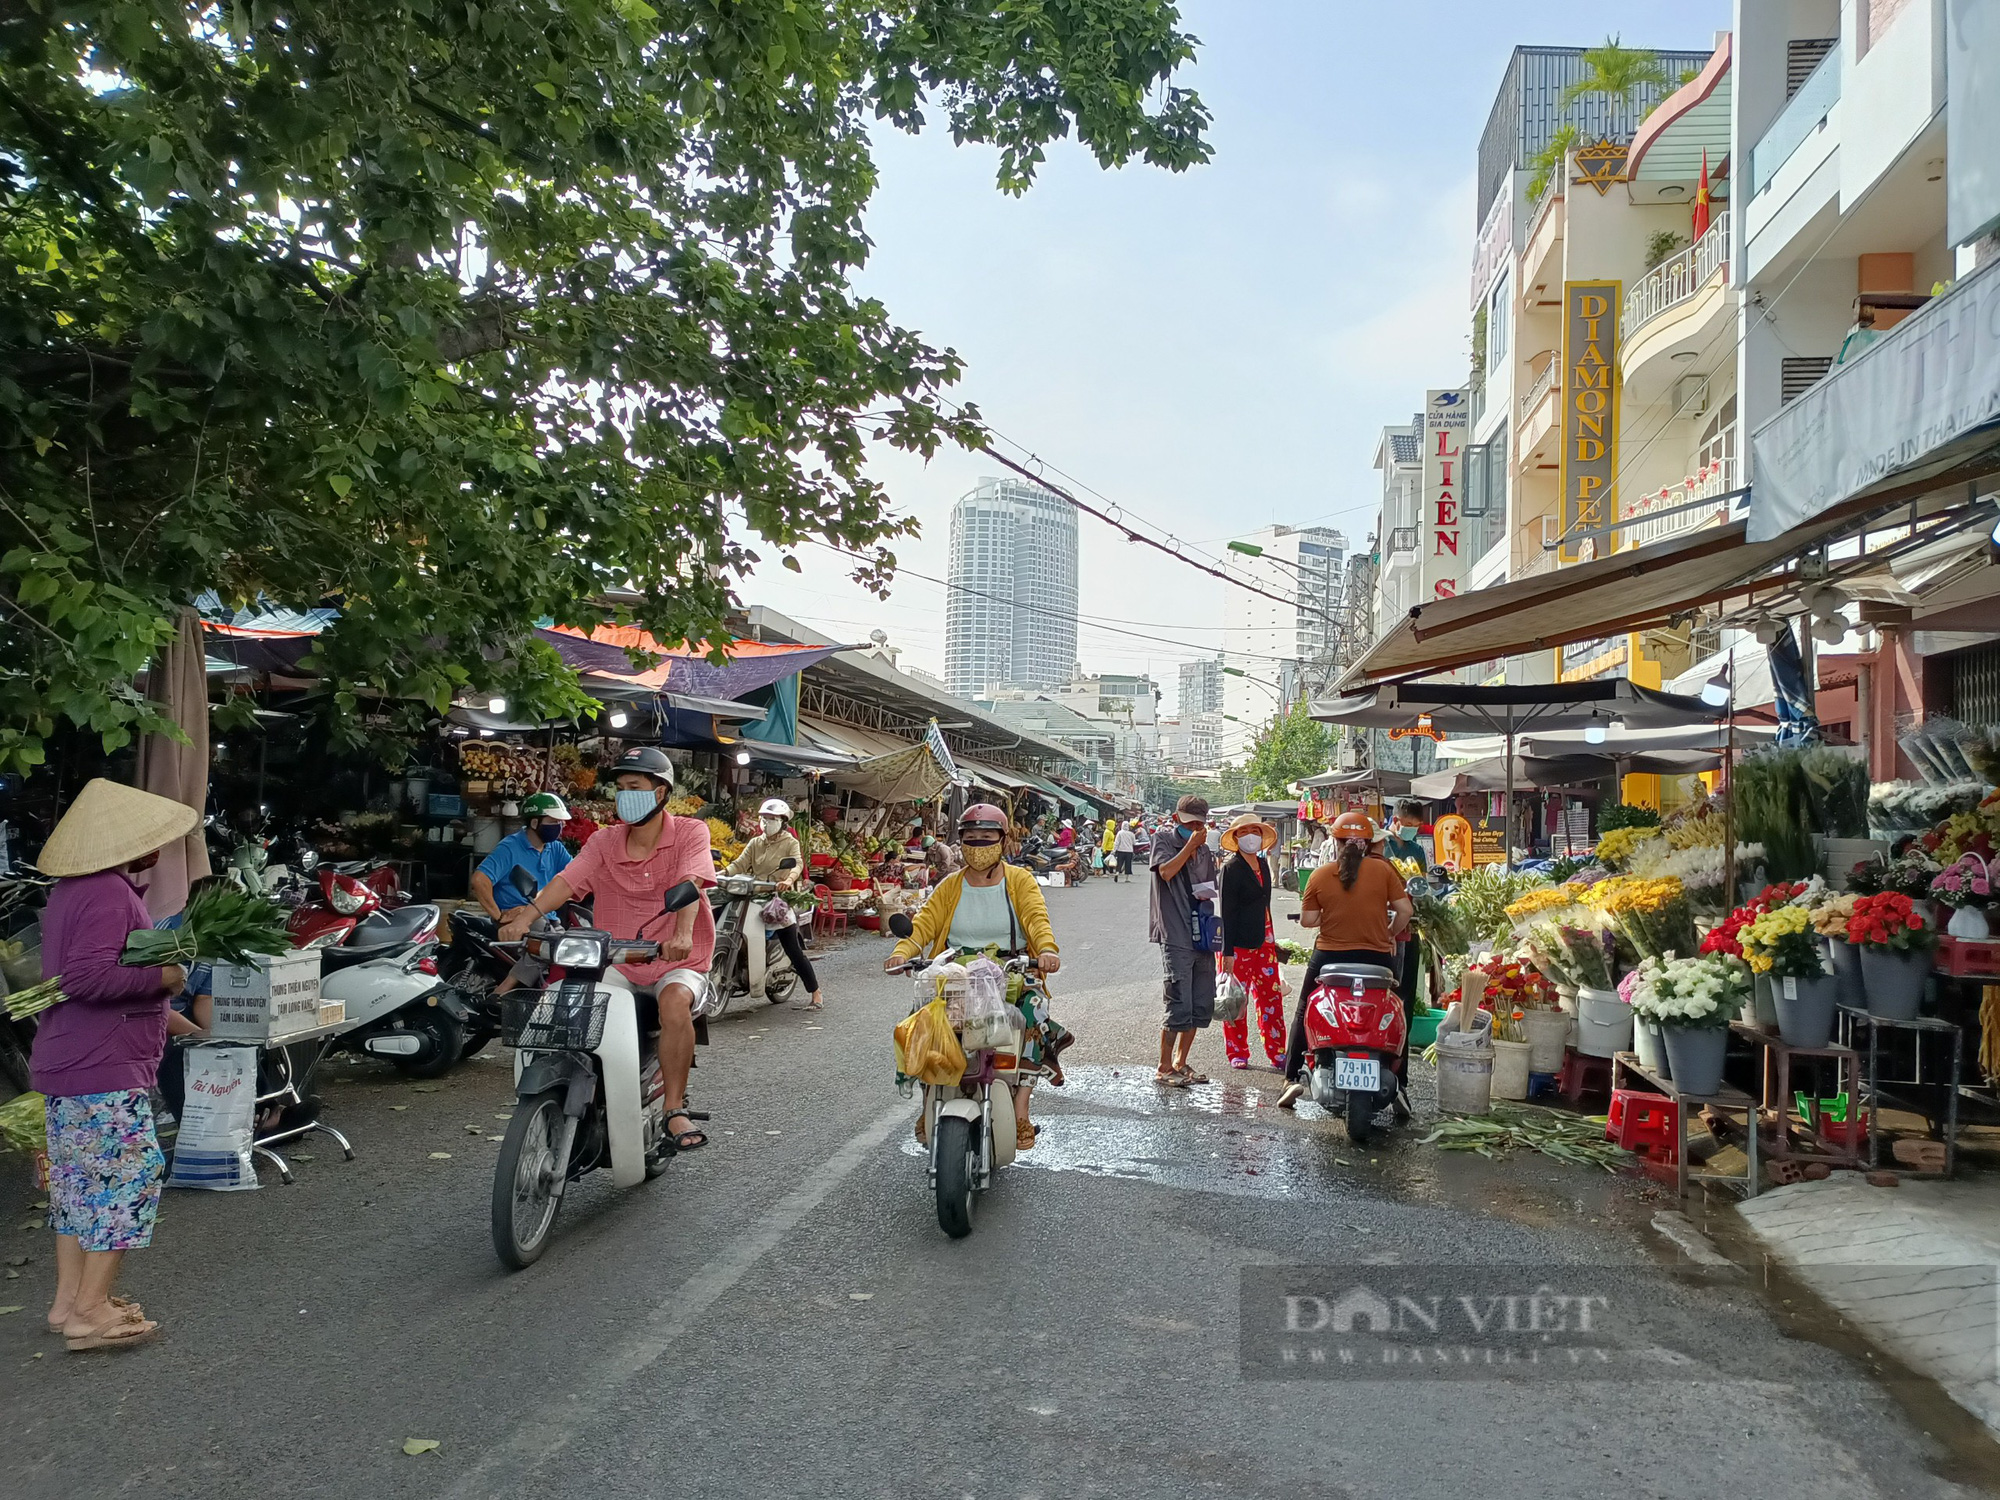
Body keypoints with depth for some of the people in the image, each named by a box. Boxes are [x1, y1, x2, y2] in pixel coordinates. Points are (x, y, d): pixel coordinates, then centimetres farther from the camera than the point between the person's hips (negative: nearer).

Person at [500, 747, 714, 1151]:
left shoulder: (690, 833, -4)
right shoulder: (606, 842, 6)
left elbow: (689, 885, -23)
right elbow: (568, 879, -11)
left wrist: (683, 933, -42)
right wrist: (529, 913, -30)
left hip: (677, 962, -3)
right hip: (619, 962, 4)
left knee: (675, 1002, -34)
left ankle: (675, 1110, -23)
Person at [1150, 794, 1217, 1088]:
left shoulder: (1205, 851, 17)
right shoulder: (1164, 840, 0)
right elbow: (1166, 871, -18)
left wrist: (1207, 894, 6)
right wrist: (1190, 845, -12)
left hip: (1203, 934, 7)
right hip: (1175, 935, -7)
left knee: (1202, 1006, 9)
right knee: (1179, 1006, -10)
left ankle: (1180, 1063, 22)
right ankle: (1163, 1068, 1)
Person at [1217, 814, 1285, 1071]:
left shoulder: (1263, 864, 12)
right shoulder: (1232, 868, -10)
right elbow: (1227, 911, -13)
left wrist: (1271, 940, 20)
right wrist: (1227, 952, -16)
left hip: (1263, 941, 7)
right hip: (1238, 943, -7)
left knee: (1271, 997, 7)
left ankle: (1277, 1053, 14)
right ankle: (1237, 1054, 14)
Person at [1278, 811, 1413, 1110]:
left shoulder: (1320, 875, -6)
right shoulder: (1382, 869, -7)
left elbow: (1307, 920, -4)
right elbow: (1404, 909, -6)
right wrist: (1391, 935, 11)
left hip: (1330, 956, 0)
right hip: (1376, 958, 0)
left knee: (1304, 1015, 15)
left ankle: (1292, 1078, 9)